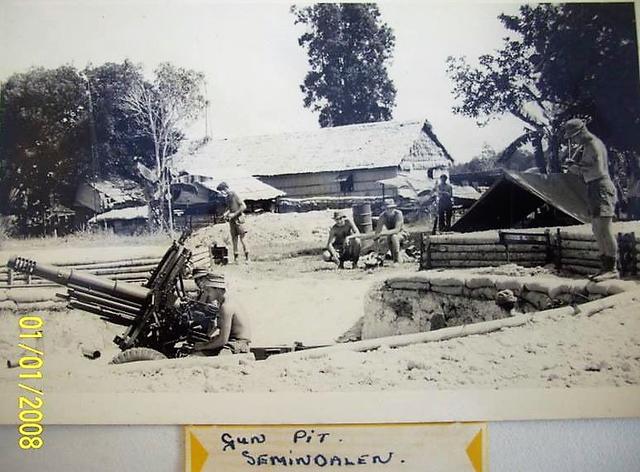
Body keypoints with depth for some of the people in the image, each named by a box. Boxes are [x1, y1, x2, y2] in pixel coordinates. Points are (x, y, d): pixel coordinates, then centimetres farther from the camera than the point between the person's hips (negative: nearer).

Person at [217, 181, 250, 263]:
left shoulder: (235, 195, -11)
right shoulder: (227, 197, 12)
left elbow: (243, 206, -14)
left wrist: (234, 214, -16)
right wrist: (226, 213, 4)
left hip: (238, 219, -7)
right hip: (231, 220, 7)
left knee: (242, 238, -7)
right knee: (234, 238, 6)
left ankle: (247, 257, -3)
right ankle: (235, 257, 9)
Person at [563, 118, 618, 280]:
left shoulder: (595, 145, -13)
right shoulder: (585, 146, 17)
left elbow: (599, 171, -22)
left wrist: (579, 168, -14)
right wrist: (573, 165, -1)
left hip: (601, 189, -10)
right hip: (593, 190, 10)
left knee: (604, 229, -14)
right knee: (597, 230, 11)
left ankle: (612, 269, -13)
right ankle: (605, 267, 16)